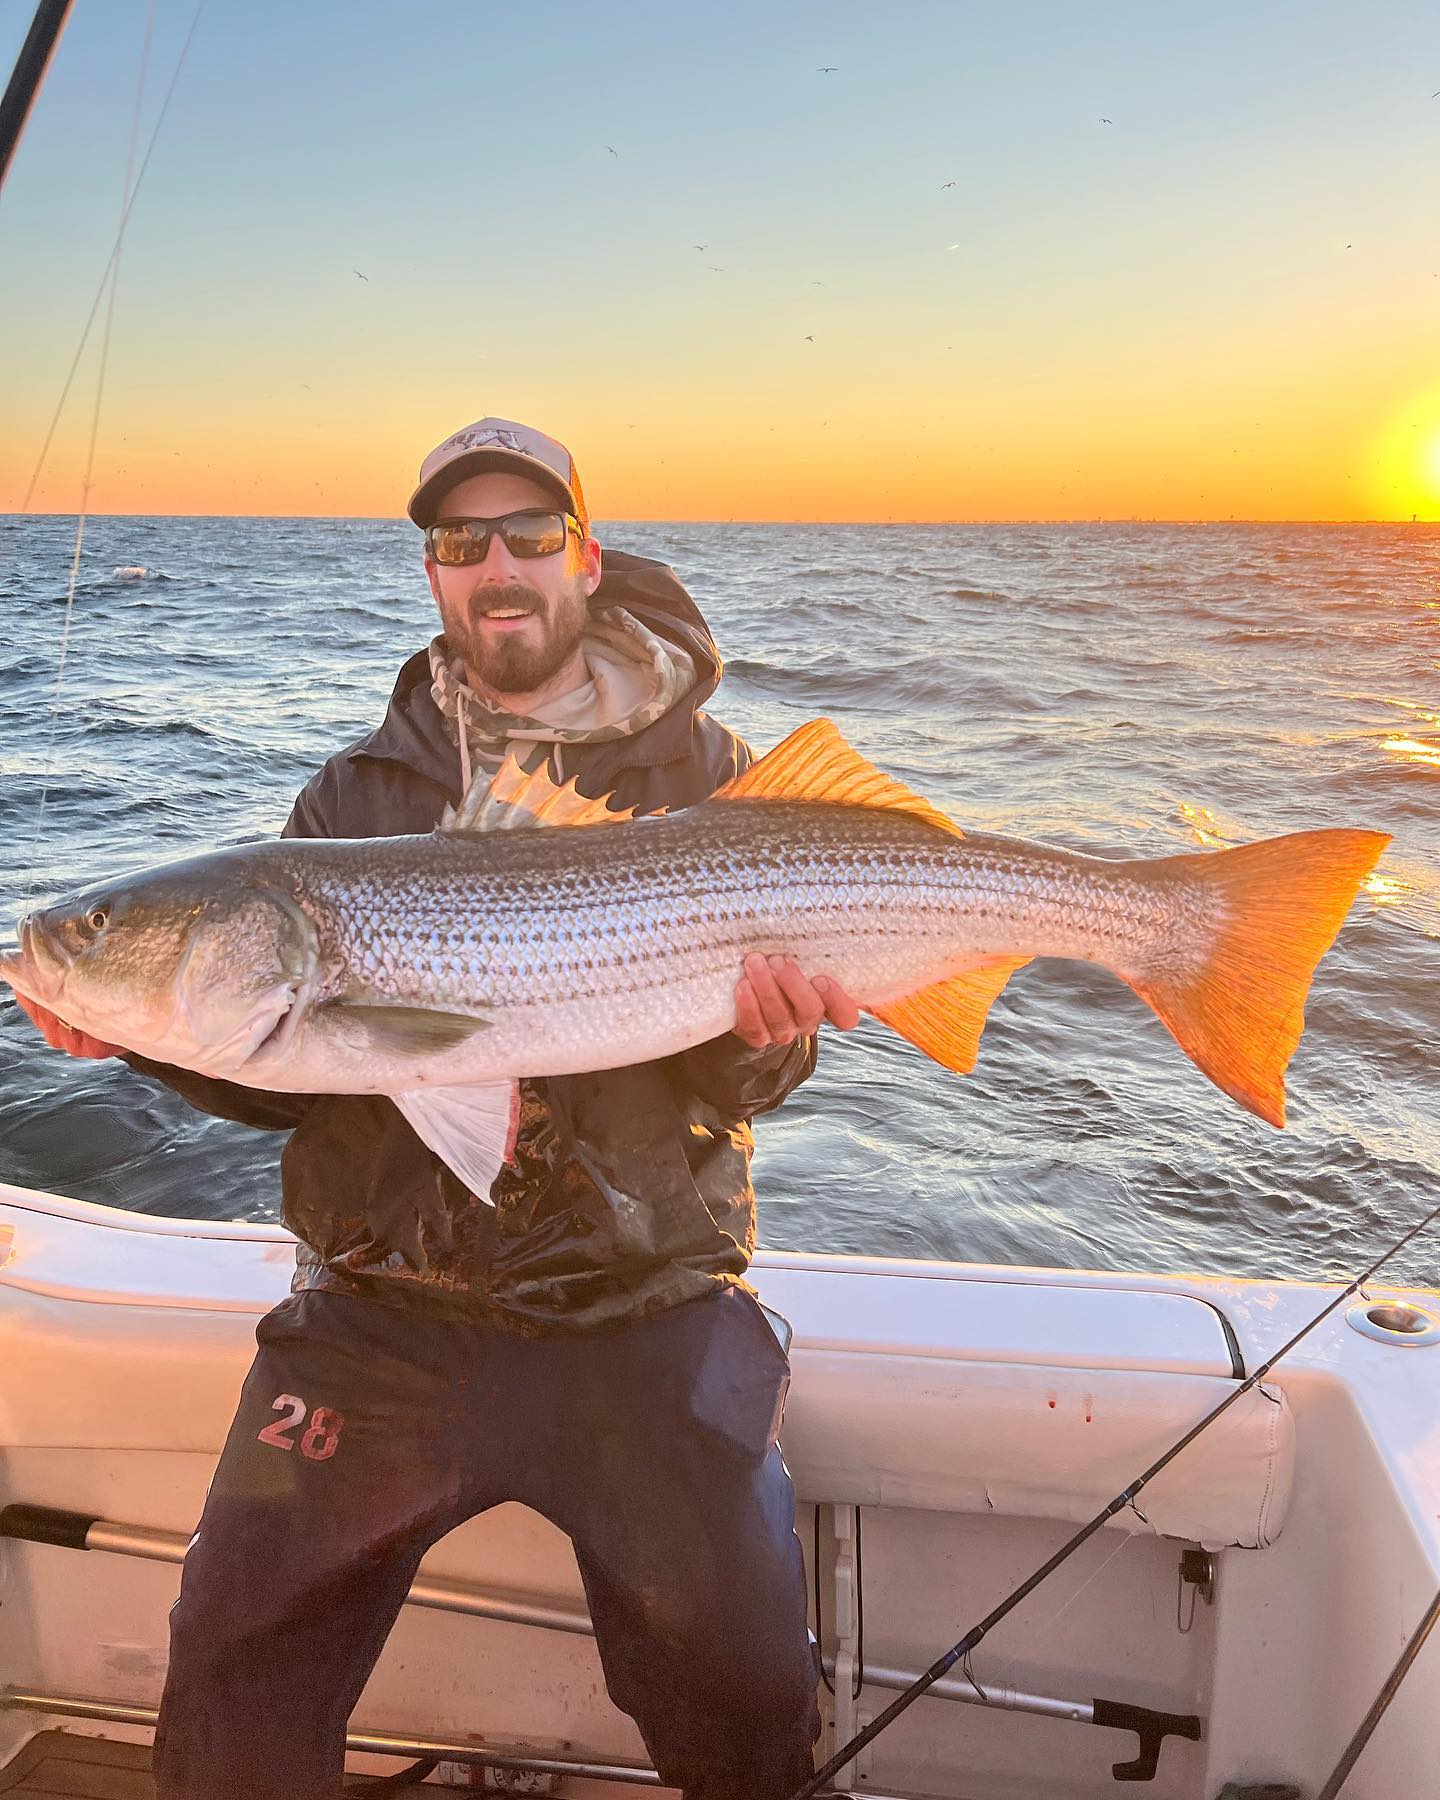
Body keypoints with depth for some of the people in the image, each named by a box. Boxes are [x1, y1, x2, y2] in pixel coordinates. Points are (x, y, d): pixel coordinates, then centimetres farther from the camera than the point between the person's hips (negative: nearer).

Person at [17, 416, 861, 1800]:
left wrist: (761, 1041, -24)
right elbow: (277, 1077, 7)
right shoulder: (357, 795, 9)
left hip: (642, 1311, -1)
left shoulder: (699, 775, 3)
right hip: (384, 1310, 2)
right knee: (232, 1671, -2)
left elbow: (729, 1087, -2)